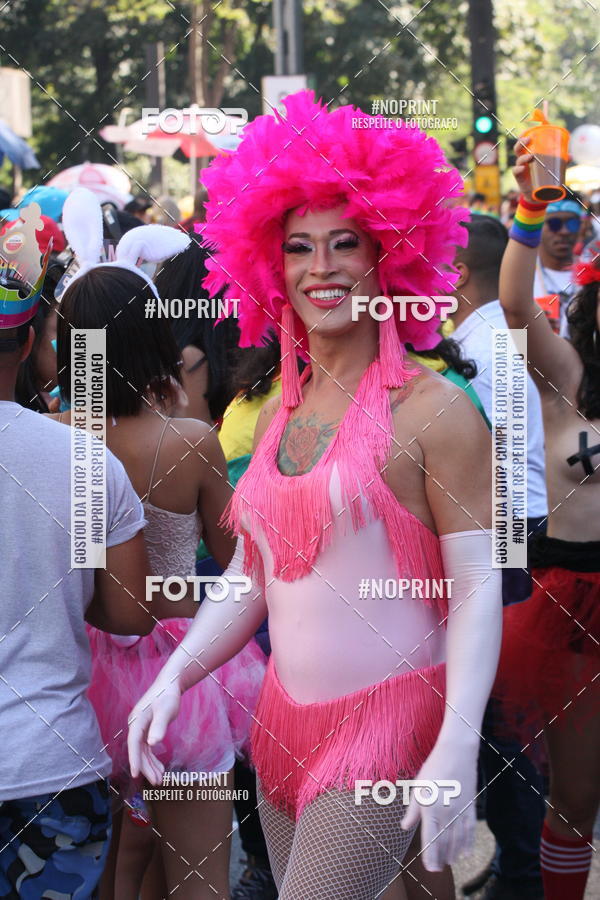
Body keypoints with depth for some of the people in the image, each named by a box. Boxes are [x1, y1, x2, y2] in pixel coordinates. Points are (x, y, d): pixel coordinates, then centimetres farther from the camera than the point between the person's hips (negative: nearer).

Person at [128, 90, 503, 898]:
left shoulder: (433, 411, -9)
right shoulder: (277, 418, 11)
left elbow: (477, 591, -12)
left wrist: (457, 749, -22)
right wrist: (175, 676, 1)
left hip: (386, 725, -6)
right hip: (286, 724, 7)